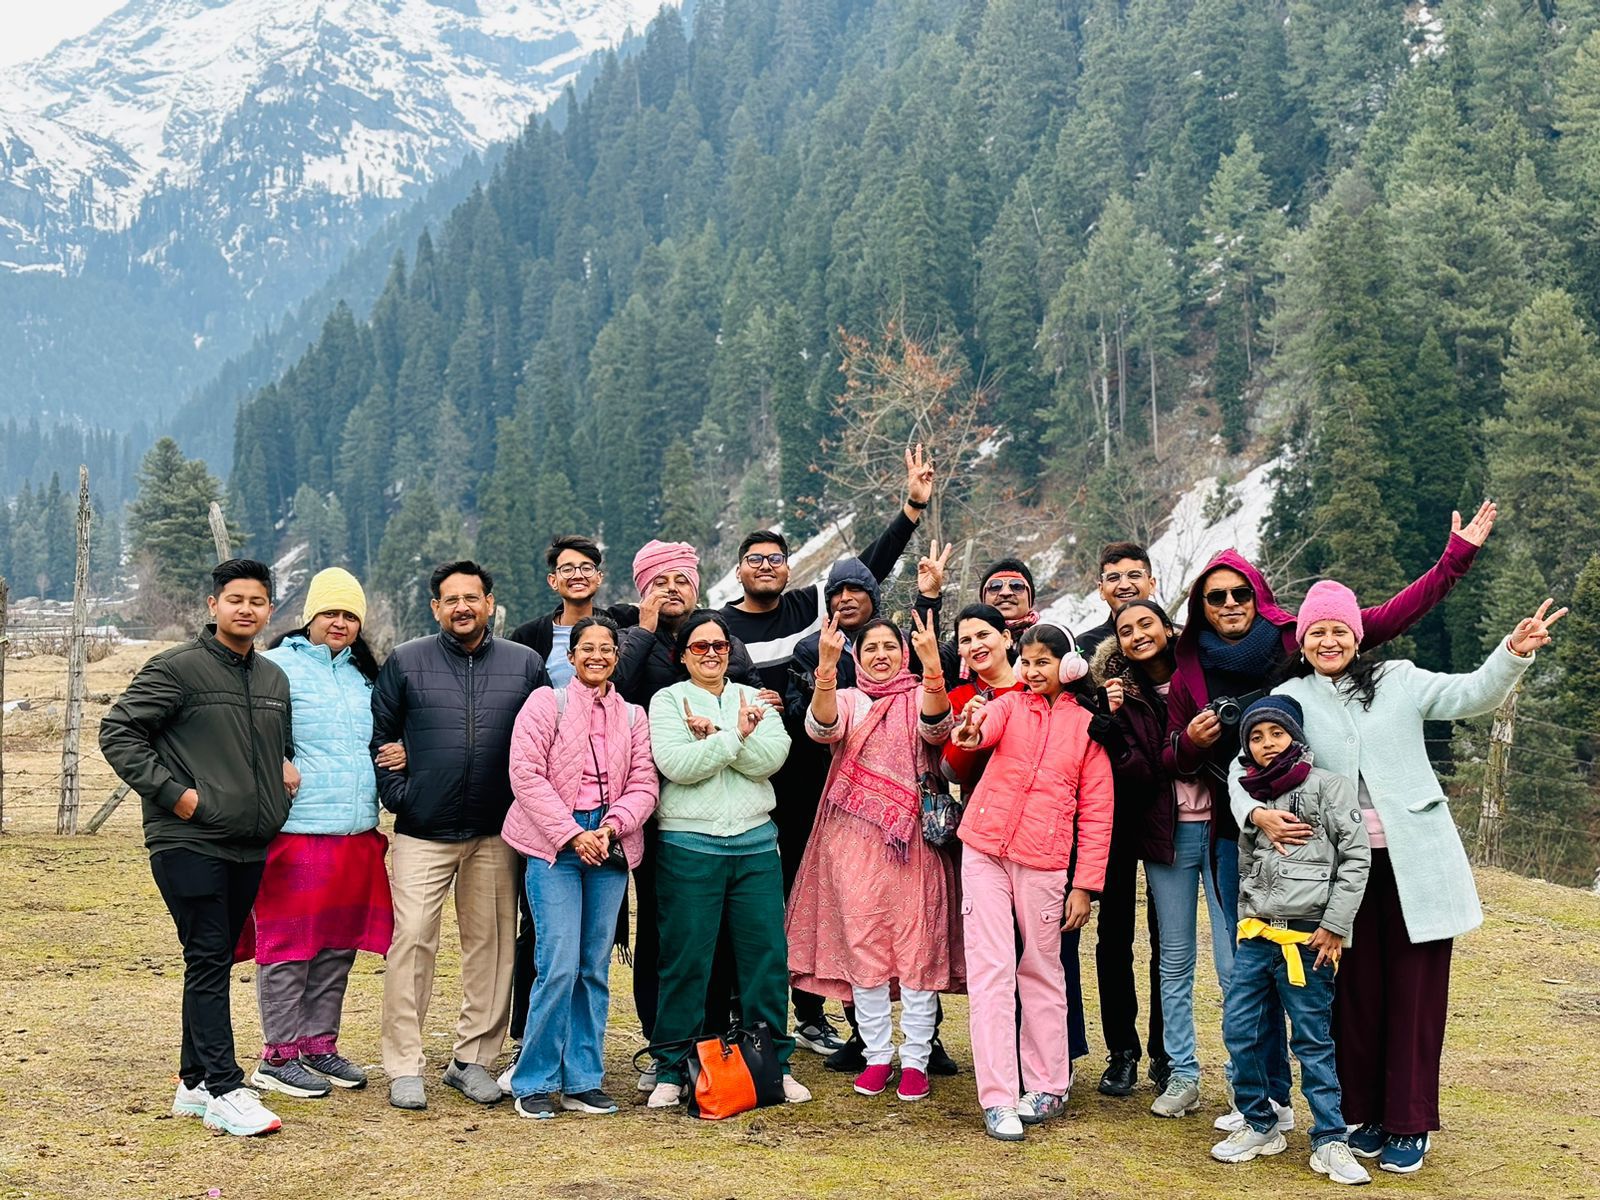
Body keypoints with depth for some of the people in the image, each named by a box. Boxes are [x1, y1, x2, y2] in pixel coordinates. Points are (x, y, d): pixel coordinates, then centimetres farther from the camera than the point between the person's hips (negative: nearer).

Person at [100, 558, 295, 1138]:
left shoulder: (274, 678, 14)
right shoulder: (177, 668, -7)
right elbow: (117, 732, -8)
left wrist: (286, 764, 8)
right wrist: (170, 791, -14)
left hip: (249, 847, 7)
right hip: (190, 843, -7)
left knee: (216, 961, 12)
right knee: (208, 961, -7)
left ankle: (195, 1081, 22)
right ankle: (224, 1091, -6)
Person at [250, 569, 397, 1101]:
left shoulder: (363, 674, 17)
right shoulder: (278, 667, -4)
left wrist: (399, 753, 8)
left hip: (357, 831, 7)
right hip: (297, 829, -7)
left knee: (339, 945, 12)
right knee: (288, 942, -1)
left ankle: (319, 1045, 24)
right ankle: (280, 1055, 9)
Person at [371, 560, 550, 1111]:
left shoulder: (525, 664, 5)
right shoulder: (406, 661, 3)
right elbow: (379, 734, 7)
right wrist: (396, 794, -3)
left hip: (497, 834, 2)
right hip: (423, 832, -2)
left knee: (491, 945, 6)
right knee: (412, 941, -6)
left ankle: (473, 1058, 18)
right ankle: (404, 1066, 3)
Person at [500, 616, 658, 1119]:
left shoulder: (632, 715, 14)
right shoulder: (546, 703, 1)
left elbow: (643, 784, 7)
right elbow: (526, 774, -8)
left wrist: (612, 826, -11)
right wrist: (571, 834, -13)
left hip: (610, 849, 4)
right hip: (553, 847, -4)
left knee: (595, 968, 6)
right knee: (560, 965, -11)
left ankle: (582, 1081, 15)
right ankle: (534, 1082, 2)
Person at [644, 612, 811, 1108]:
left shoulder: (754, 699, 13)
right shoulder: (667, 701, 4)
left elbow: (771, 758, -5)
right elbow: (676, 764, -13)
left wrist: (714, 735, -14)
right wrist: (735, 735, -14)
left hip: (755, 842, 3)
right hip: (689, 845, -3)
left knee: (767, 953, 4)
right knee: (685, 959, 0)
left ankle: (775, 1064, 16)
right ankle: (672, 1069, 12)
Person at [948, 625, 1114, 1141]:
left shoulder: (1086, 725, 3)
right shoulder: (1010, 705, 5)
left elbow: (1097, 812, 2)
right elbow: (985, 724, -19)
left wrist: (1085, 885, -3)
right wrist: (970, 730, -44)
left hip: (1043, 861, 0)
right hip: (985, 851, 1)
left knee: (1041, 971, 10)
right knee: (990, 970, -2)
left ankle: (1048, 1087, 25)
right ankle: (997, 1098, 2)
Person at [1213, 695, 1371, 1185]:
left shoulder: (1327, 786, -4)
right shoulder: (1252, 795, 13)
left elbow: (1356, 858, -7)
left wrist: (1334, 927, -10)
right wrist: (1247, 923, 13)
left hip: (1308, 938, -5)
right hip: (1257, 936, 5)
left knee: (1313, 1041, 1)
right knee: (1239, 1030, 4)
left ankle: (1330, 1141, 10)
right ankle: (1259, 1126, 19)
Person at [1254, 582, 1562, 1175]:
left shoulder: (1399, 680, 5)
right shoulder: (1290, 699, 5)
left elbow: (1472, 694, -4)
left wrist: (1513, 653, -22)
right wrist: (1260, 814, -19)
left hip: (1415, 862, 0)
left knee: (1415, 991, 3)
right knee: (1356, 992, 8)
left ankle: (1409, 1124, 13)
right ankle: (1366, 1112, 22)